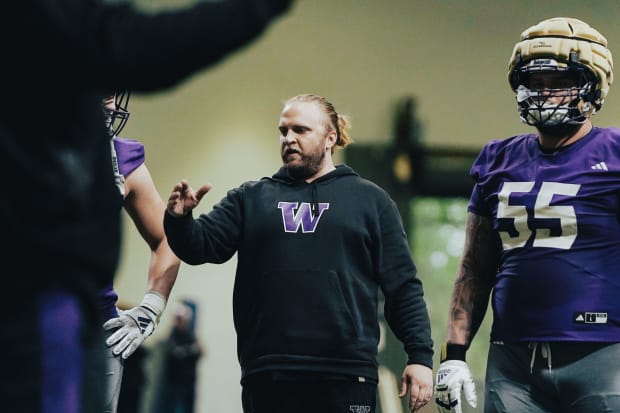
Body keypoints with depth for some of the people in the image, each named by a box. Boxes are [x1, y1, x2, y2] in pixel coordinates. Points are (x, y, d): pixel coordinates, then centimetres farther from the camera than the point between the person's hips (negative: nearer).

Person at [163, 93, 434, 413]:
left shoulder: (370, 200, 11)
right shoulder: (251, 198, 15)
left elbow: (402, 286, 7)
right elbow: (201, 245, 4)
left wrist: (420, 356, -2)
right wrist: (179, 219, -18)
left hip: (346, 378, -2)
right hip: (267, 377, 2)